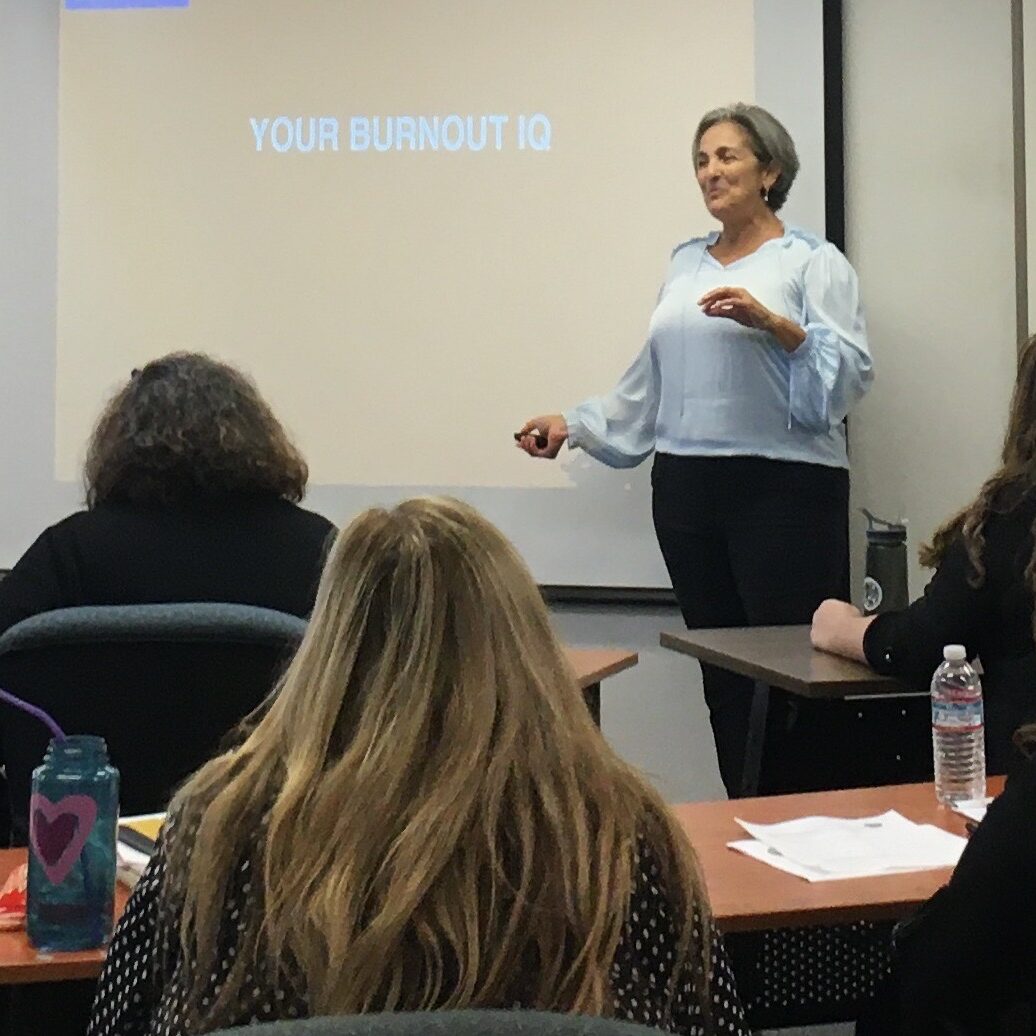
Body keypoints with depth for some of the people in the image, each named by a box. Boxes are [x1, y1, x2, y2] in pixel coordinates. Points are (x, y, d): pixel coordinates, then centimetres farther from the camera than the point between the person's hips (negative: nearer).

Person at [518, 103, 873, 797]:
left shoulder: (813, 262, 1)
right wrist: (574, 425, 18)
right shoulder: (686, 264, 19)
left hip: (785, 486, -5)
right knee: (722, 674, 6)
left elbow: (851, 373, -10)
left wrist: (774, 324, -21)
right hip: (687, 486, 6)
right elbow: (652, 380, 22)